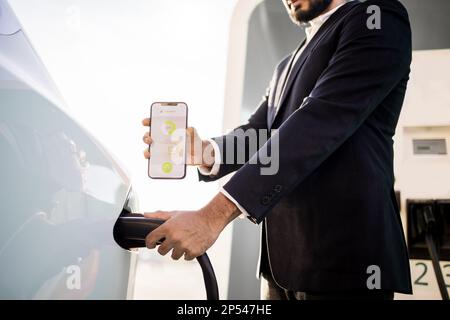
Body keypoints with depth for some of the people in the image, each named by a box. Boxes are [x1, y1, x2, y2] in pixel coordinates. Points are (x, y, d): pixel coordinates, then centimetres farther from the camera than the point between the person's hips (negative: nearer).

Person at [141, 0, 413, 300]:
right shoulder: (287, 65, 22)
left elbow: (320, 121, -19)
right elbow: (256, 132, 10)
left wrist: (214, 214, -25)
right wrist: (205, 152, -13)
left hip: (342, 254, -7)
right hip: (282, 256, 7)